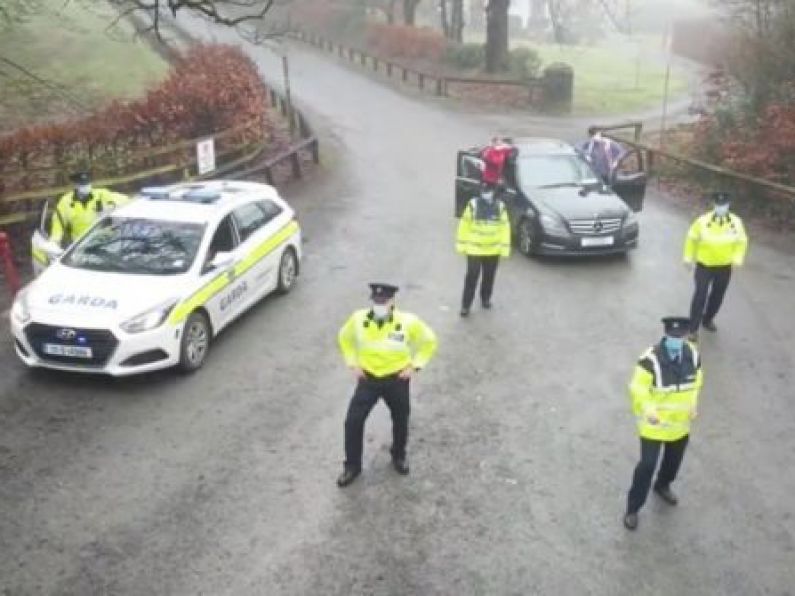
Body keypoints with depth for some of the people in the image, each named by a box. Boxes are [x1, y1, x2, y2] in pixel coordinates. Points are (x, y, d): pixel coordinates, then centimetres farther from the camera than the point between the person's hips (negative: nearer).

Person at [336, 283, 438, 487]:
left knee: (400, 421, 17)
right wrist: (353, 363, 2)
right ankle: (352, 465, 14)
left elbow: (429, 341, -3)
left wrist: (415, 366, -7)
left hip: (397, 380, -1)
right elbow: (345, 337, 8)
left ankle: (399, 456, 45)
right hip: (368, 378, 1)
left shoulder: (407, 322, -19)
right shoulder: (358, 319, -13)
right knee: (353, 421, -5)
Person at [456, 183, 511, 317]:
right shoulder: (473, 204, -9)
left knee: (489, 277, 16)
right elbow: (464, 225, -3)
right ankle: (465, 306, 4)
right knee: (471, 278, -3)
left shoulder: (500, 206, -3)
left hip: (493, 250, 3)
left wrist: (505, 247, -2)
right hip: (474, 249, -3)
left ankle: (485, 298, 38)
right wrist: (461, 243, -2)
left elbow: (505, 227, 1)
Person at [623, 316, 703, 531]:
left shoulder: (692, 354, -11)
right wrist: (647, 409, -37)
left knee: (674, 459, 25)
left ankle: (662, 486, 56)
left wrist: (693, 402, 1)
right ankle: (633, 508, 14)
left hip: (680, 421, 6)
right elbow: (638, 388, -22)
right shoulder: (651, 359, -28)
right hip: (654, 423, -6)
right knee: (647, 464, -3)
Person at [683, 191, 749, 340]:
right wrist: (688, 257, -1)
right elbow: (692, 238, -3)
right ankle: (693, 328, 0)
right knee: (700, 296, -7)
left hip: (725, 267, 3)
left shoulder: (736, 222, -9)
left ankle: (708, 319, 39)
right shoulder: (703, 221, -17)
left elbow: (742, 241, 5)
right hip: (704, 266, -3)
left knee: (717, 296, 16)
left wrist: (737, 259, -8)